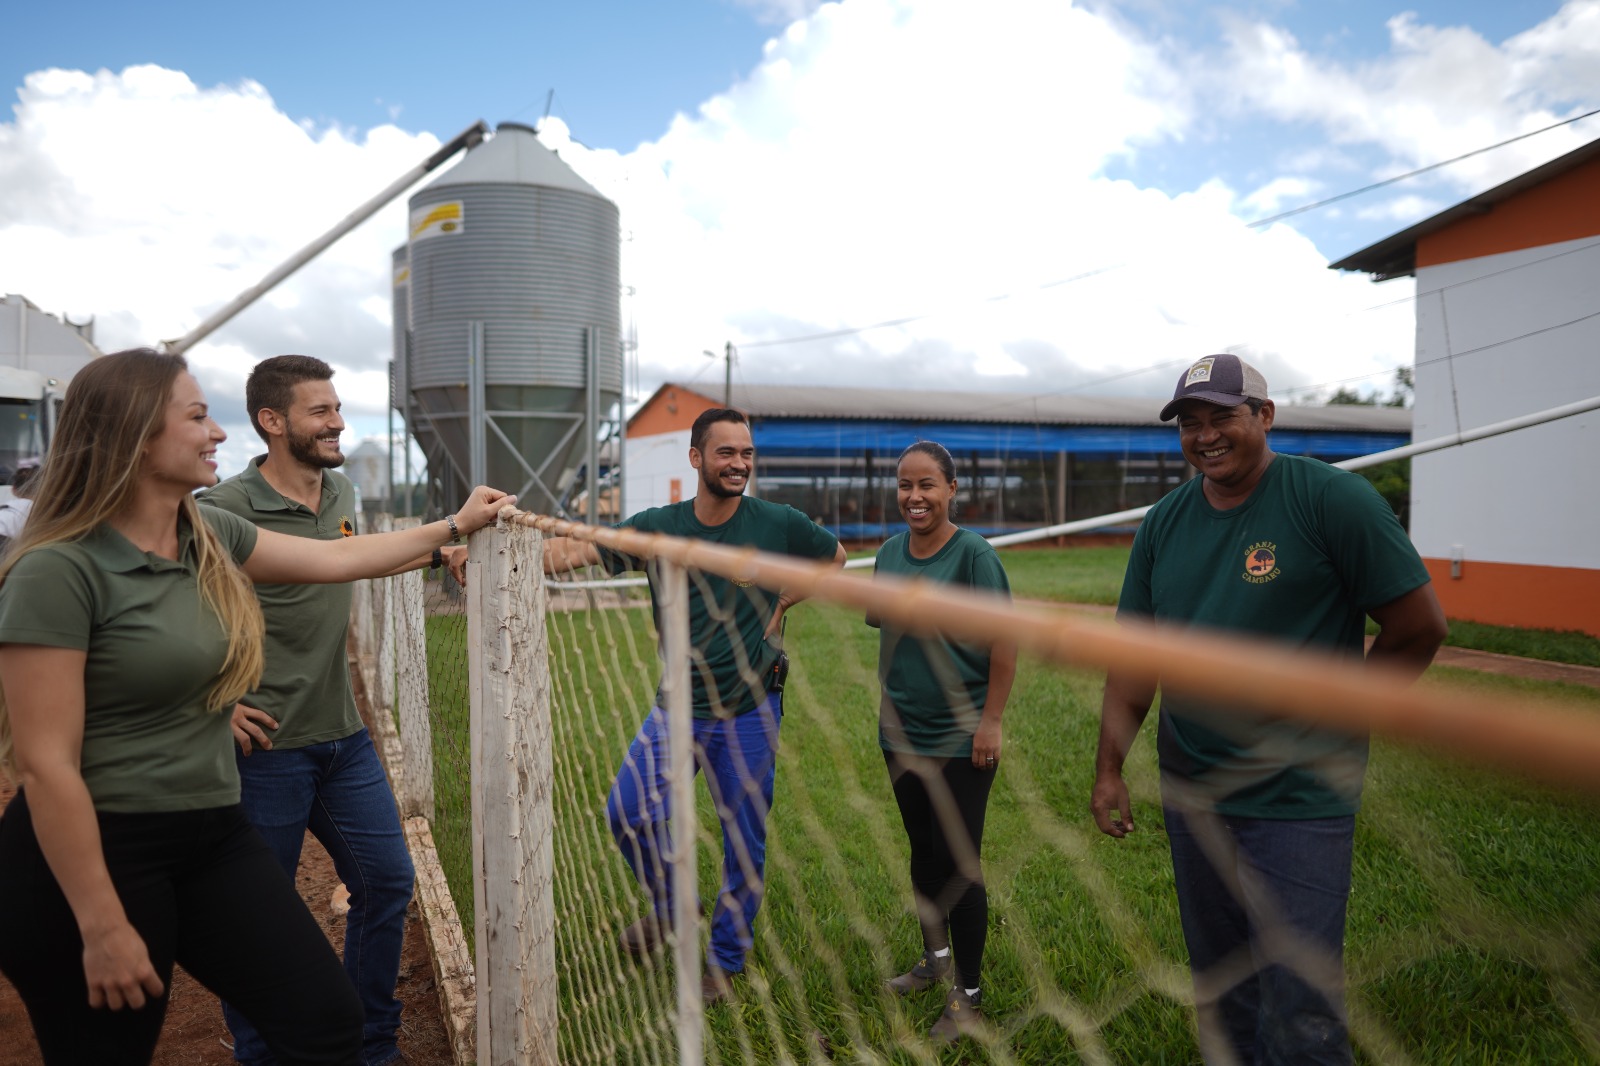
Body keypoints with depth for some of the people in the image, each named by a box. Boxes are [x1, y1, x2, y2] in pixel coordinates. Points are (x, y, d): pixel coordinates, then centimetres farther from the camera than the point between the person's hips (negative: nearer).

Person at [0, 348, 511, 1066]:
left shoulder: (209, 535, 3)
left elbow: (335, 559, 17)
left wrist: (455, 526, 21)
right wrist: (102, 927, -18)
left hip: (212, 834, 7)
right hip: (94, 851, -6)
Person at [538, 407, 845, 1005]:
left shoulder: (778, 524, -8)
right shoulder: (658, 527, -6)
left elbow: (835, 557, 9)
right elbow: (589, 548, -17)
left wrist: (781, 604, -3)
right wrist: (558, 546, -41)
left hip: (749, 713, -1)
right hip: (677, 704, 1)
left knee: (744, 841, 8)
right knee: (629, 812, -8)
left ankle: (726, 959, 30)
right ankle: (671, 906, 22)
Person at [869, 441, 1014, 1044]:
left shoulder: (973, 553, -14)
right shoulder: (889, 554, 4)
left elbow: (1005, 642, -14)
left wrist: (990, 721, -17)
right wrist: (890, 703, 12)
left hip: (960, 740, -6)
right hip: (900, 734, 6)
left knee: (958, 863, 1)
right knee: (923, 852, 19)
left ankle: (968, 996, 17)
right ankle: (934, 959, 38)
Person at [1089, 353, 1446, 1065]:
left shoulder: (1332, 498, -12)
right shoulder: (1164, 522, 5)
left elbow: (1418, 627, -8)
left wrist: (1335, 724, -3)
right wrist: (1109, 769, 3)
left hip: (1300, 801, -5)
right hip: (1191, 795, 6)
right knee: (1218, 994, 21)